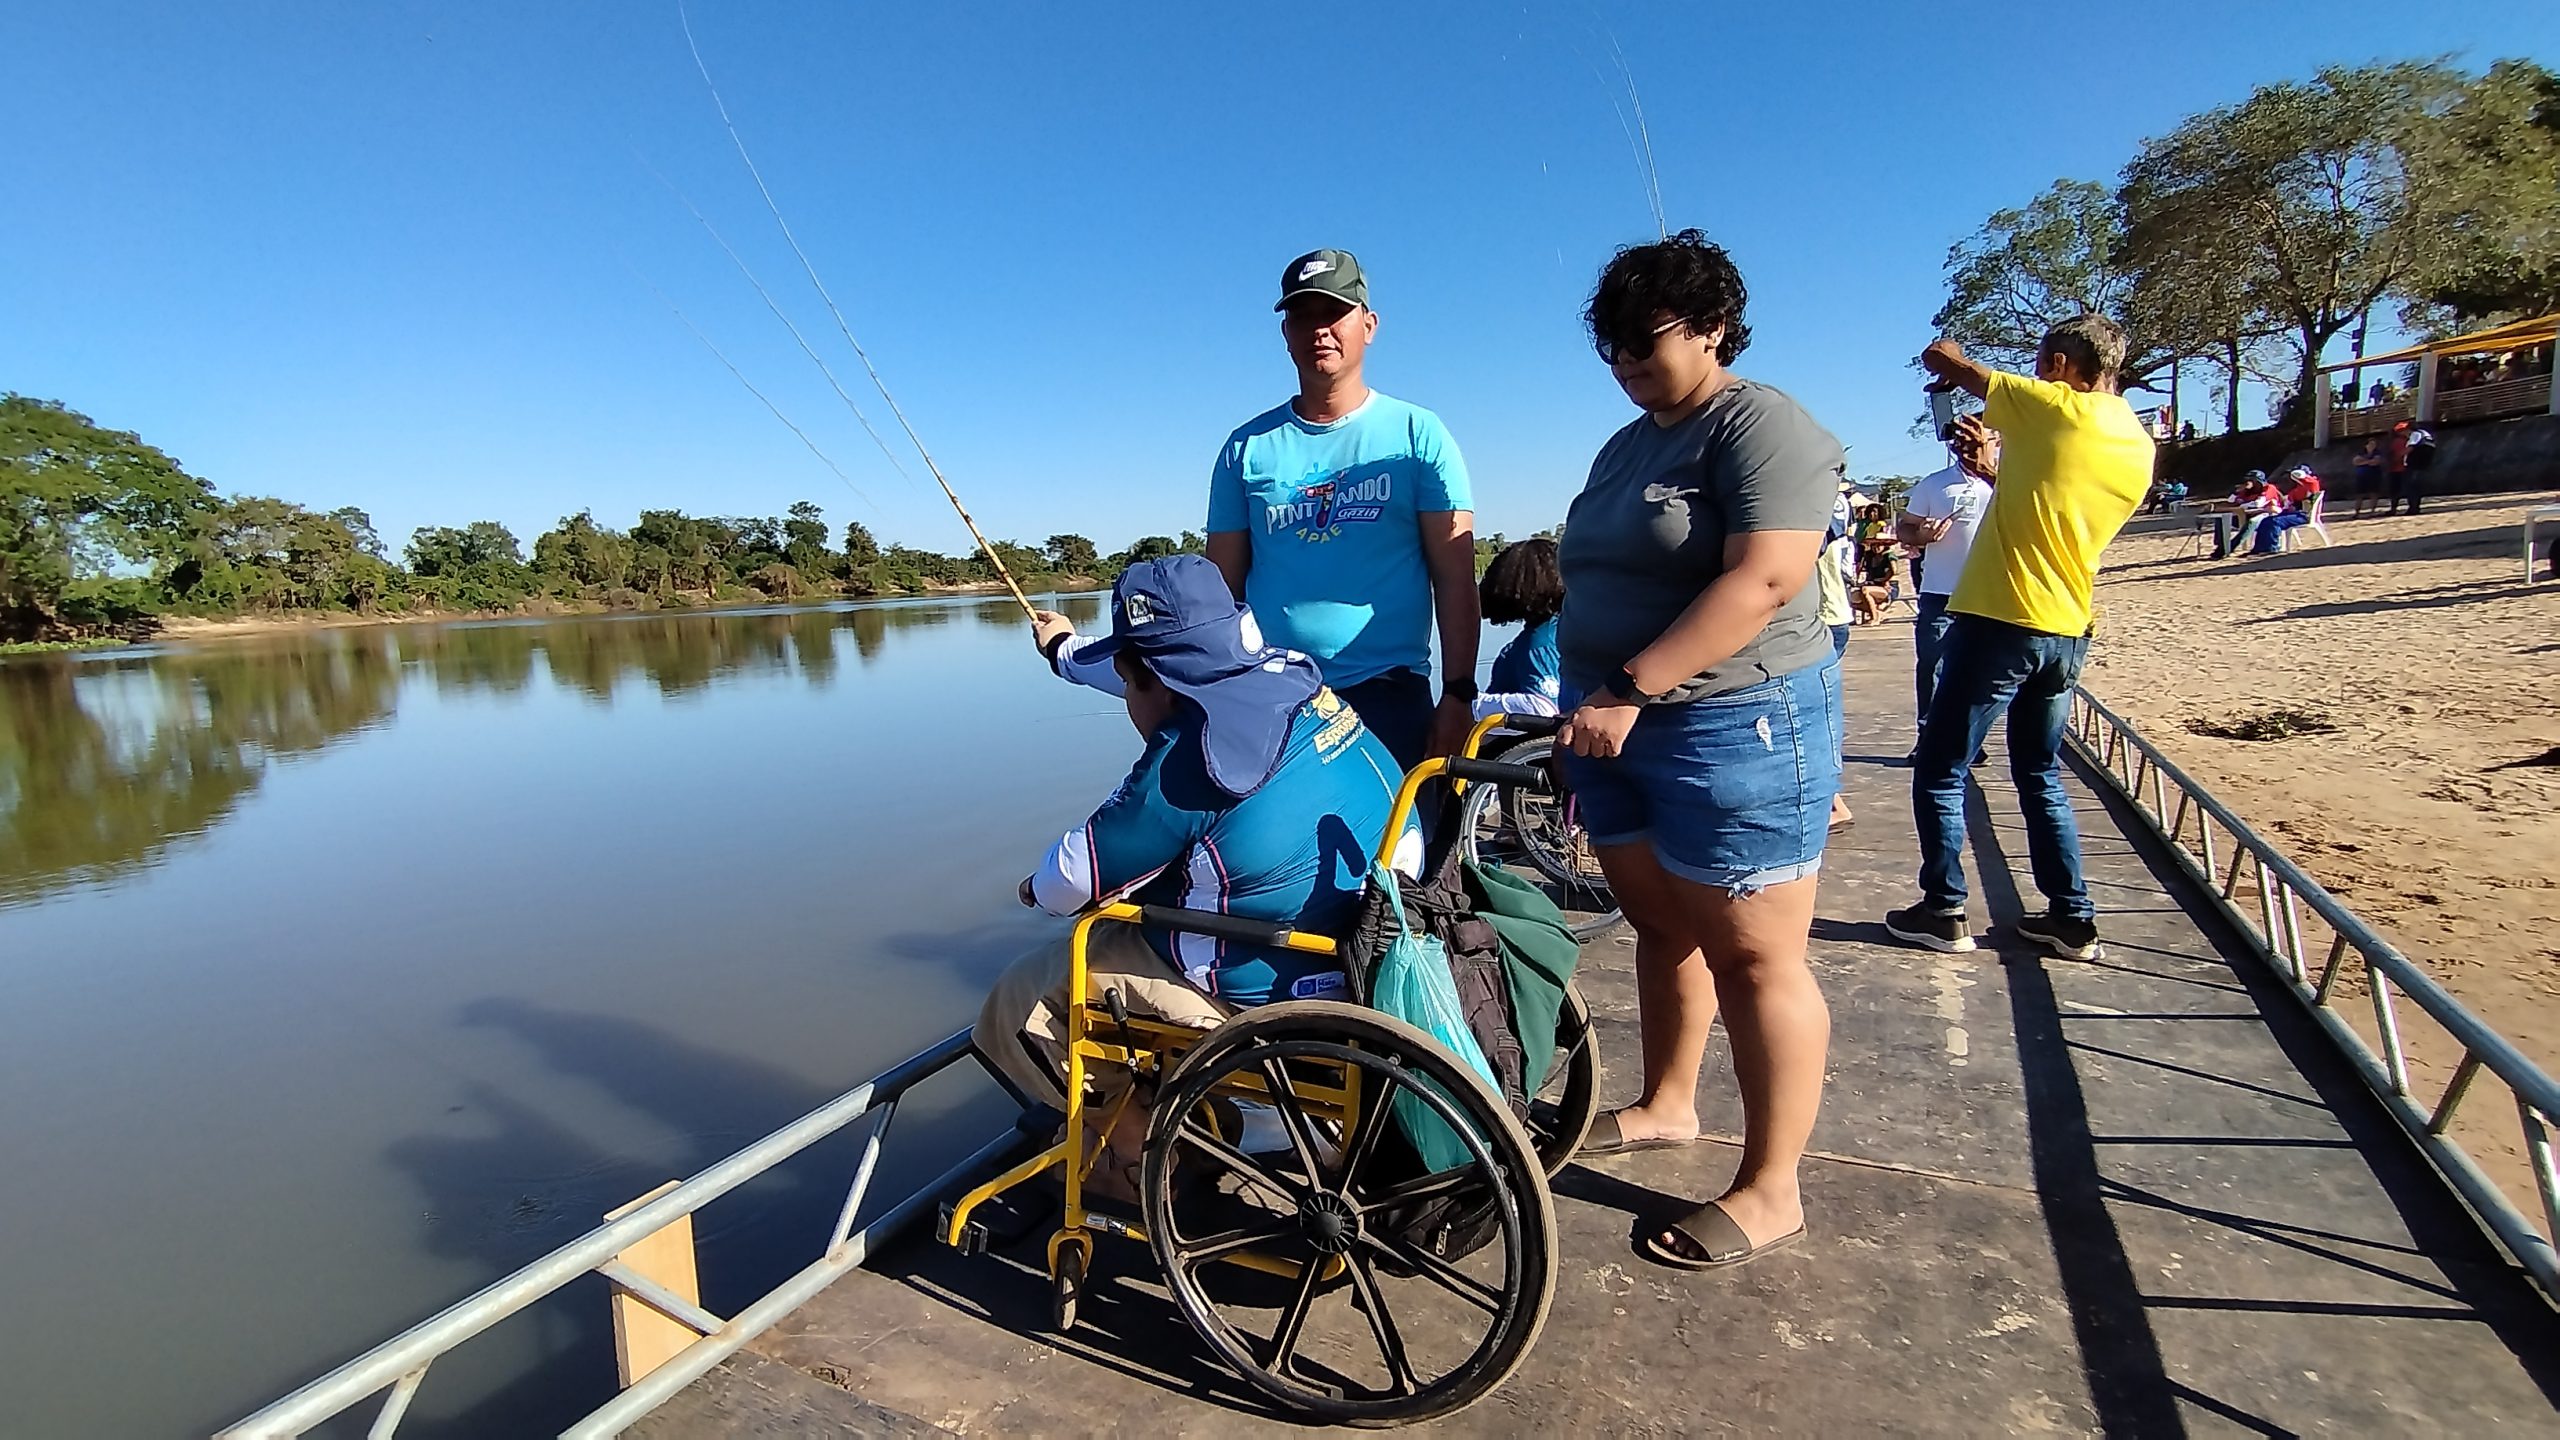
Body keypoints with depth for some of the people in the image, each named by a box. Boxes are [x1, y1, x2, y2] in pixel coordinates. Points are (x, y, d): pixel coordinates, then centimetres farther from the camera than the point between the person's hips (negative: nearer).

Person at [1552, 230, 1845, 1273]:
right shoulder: (1627, 446, 17)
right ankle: (1668, 1106, 35)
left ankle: (1770, 1189, 12)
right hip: (1618, 724, 9)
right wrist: (1590, 706, 16)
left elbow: (1758, 583, -23)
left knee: (1753, 956, 0)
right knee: (1660, 924, 18)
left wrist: (1629, 689, -26)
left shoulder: (1762, 427, -10)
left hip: (1734, 726, -8)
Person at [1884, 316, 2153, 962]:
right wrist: (1996, 473, 22)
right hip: (2067, 632, 8)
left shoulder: (2053, 407, -9)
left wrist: (1950, 361, 19)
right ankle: (2072, 920, 20)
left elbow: (1939, 358, -2)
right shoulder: (2139, 445, 11)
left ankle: (1944, 911, 7)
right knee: (2043, 779, 19)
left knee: (1940, 774, 3)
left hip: (2000, 622, -7)